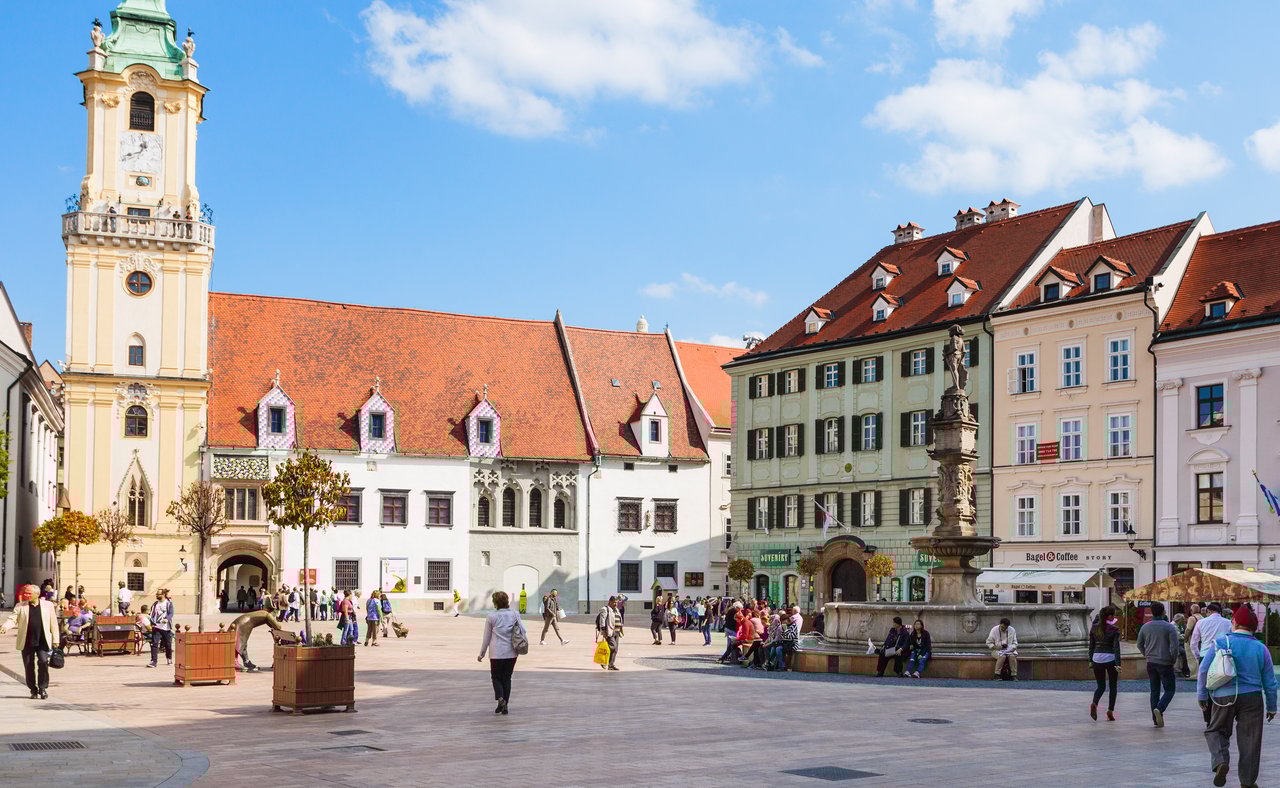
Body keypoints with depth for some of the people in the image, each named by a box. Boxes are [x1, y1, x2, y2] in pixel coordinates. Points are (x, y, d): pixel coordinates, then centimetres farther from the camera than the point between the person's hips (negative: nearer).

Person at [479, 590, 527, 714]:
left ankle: (500, 698, -13)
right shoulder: (515, 615, 2)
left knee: (496, 677, 12)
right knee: (507, 678, 14)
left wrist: (481, 654, 10)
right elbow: (524, 632, -2)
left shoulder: (491, 617, -4)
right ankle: (505, 706, 12)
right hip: (511, 653, 3)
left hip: (496, 653, -3)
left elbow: (486, 638, 1)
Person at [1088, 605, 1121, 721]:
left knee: (1101, 686, 12)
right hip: (1110, 658, -3)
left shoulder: (1094, 628, 4)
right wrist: (1118, 664, -14)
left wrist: (1090, 661, 14)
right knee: (1112, 686, 13)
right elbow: (1116, 647, -12)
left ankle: (1094, 704, -16)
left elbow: (1091, 645, 8)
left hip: (1097, 658, 3)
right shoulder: (1114, 629, -8)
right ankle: (1110, 710, 7)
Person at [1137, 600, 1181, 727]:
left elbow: (1139, 644, 11)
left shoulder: (1145, 627, 4)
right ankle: (1159, 709, -19)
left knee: (1154, 690, 12)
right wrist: (1173, 660, -1)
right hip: (1165, 663, -4)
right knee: (1170, 689, 5)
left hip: (1151, 663, 5)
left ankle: (1156, 719, 10)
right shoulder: (1169, 627, -10)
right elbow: (1175, 646, -14)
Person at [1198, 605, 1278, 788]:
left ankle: (1220, 762, -8)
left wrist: (1202, 695, 5)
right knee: (1250, 740, 8)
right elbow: (1270, 682, 7)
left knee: (1215, 731, 17)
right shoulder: (1261, 649, 2)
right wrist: (1272, 707, 17)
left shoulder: (1219, 642, -3)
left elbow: (1203, 670, -6)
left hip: (1223, 697, -1)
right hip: (1252, 697, 1)